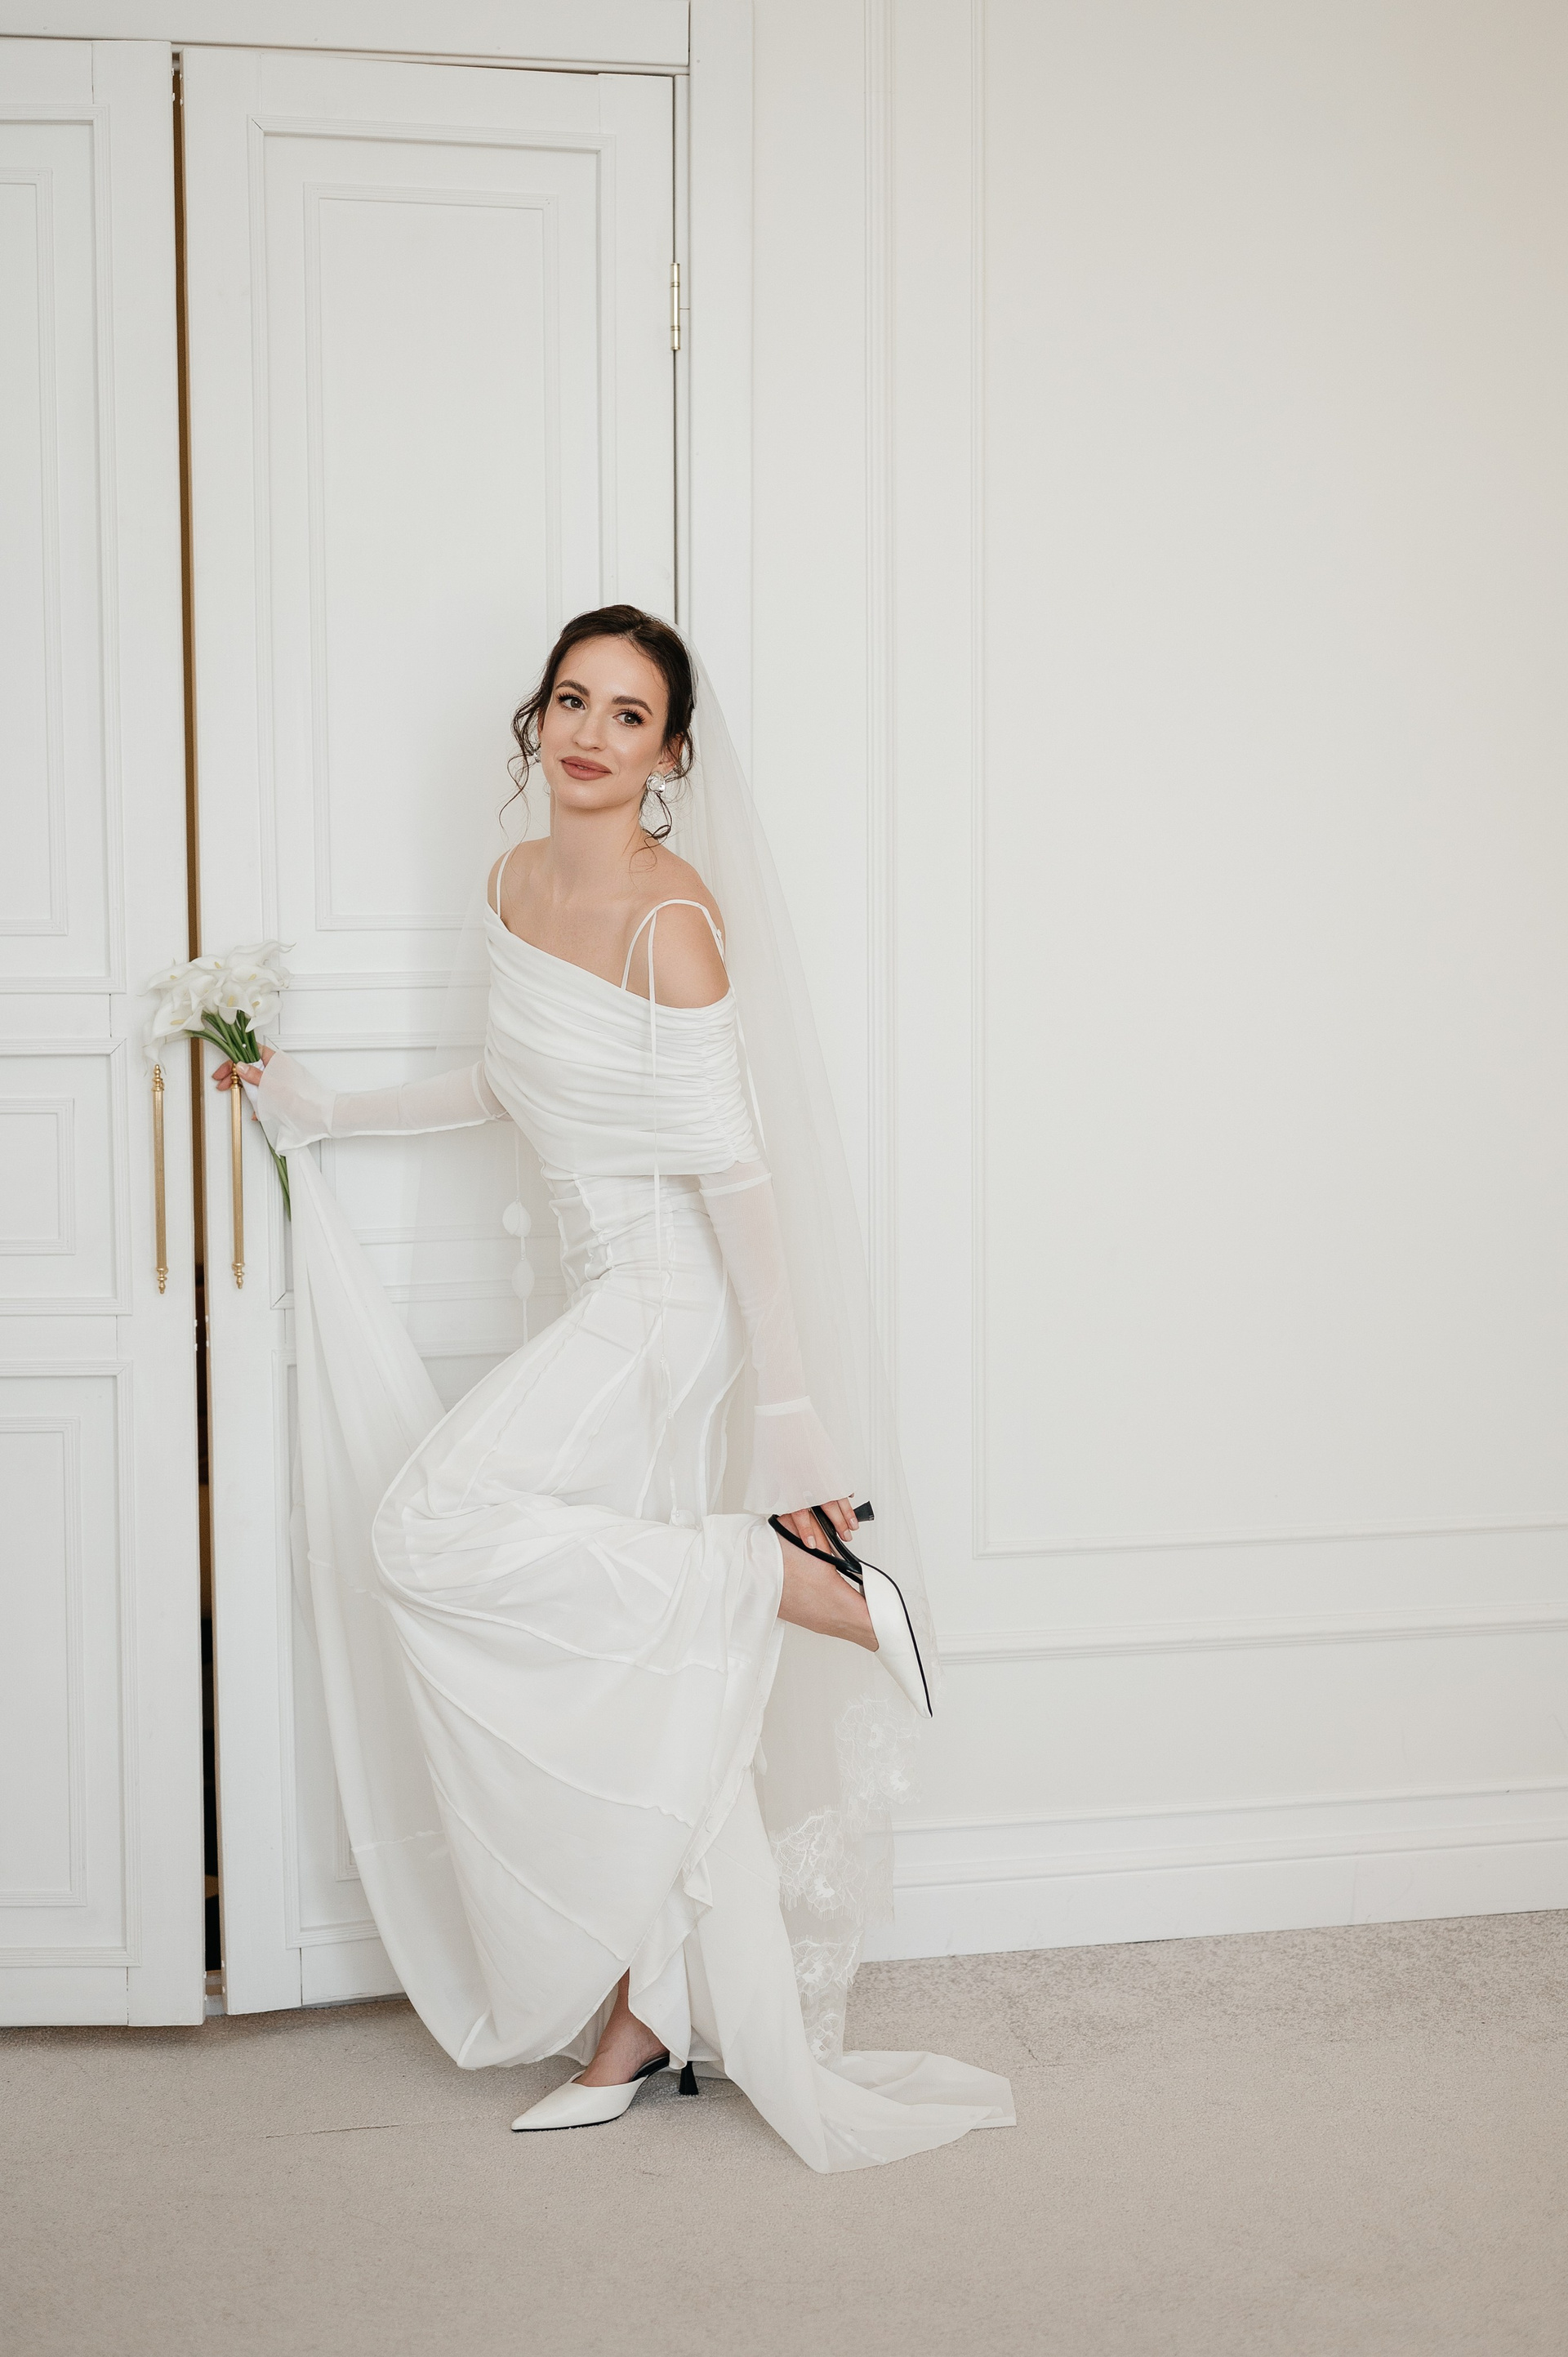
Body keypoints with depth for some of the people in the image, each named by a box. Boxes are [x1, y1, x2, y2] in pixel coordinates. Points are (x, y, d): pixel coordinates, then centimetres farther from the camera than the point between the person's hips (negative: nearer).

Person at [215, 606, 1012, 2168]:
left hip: (672, 1301, -8)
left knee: (431, 1529, -20)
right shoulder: (517, 881, 8)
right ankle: (646, 2026, 18)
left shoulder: (669, 919, -16)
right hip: (604, 1296, 8)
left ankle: (810, 1585, -14)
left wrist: (790, 1406, -20)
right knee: (612, 1684, 8)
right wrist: (323, 1115, 27)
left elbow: (732, 1172, -18)